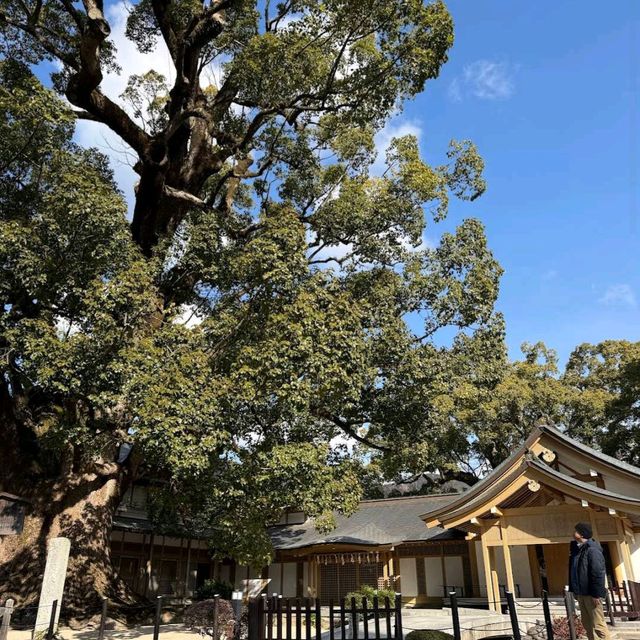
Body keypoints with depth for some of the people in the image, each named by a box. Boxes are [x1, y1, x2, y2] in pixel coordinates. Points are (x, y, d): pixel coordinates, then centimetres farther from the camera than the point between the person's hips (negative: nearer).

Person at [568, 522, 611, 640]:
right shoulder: (577, 549, 11)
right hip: (581, 593, 9)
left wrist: (596, 594, -22)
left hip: (591, 594, -9)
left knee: (598, 624, -4)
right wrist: (574, 590, 16)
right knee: (587, 624, 14)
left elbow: (598, 573, -21)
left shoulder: (592, 550, -17)